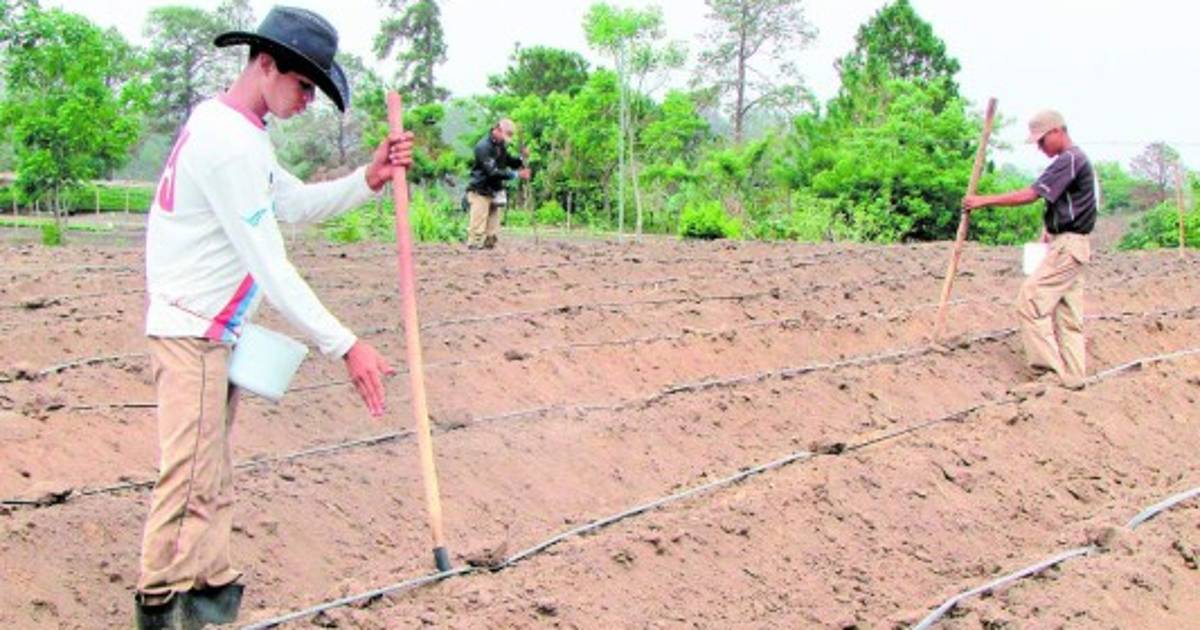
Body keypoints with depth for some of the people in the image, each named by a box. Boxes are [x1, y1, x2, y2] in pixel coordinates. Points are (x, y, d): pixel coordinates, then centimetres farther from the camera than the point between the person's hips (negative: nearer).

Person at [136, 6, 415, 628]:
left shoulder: (227, 126, 11)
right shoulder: (230, 143, -21)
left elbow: (294, 203, 16)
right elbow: (270, 267, -24)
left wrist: (367, 180, 0)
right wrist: (344, 345, -24)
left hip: (213, 329, 10)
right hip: (192, 329, -10)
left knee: (212, 474, 14)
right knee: (190, 475, -8)